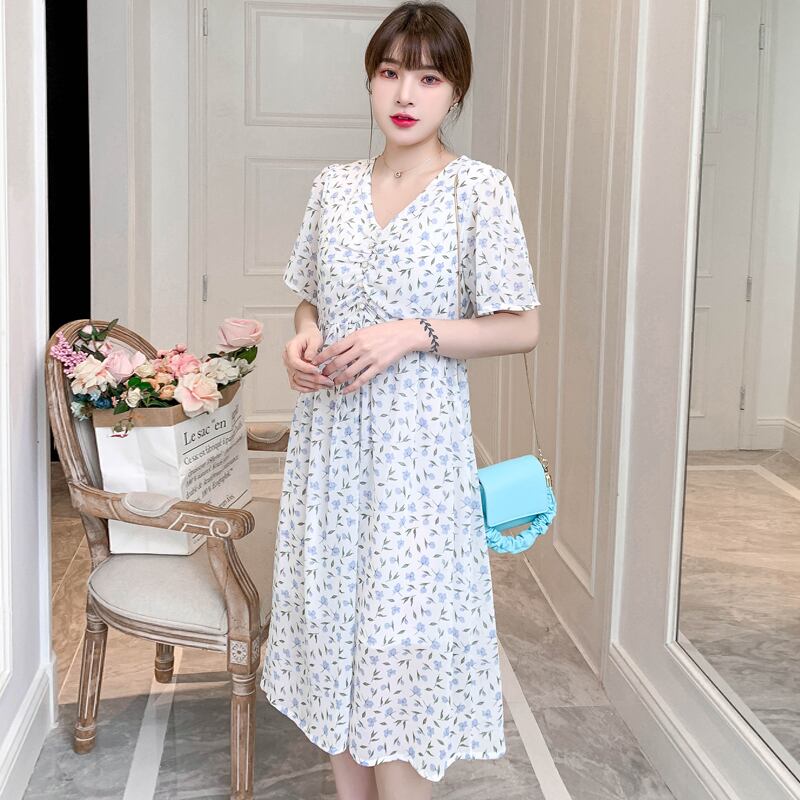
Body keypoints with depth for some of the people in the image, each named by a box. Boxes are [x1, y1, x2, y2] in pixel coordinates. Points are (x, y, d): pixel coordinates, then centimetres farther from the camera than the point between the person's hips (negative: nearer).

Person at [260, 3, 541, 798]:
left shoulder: (480, 188, -8)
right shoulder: (333, 185, 7)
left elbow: (521, 328, -8)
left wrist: (412, 333, -18)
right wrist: (304, 338, -5)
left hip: (417, 444, -5)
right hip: (330, 441, 5)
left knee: (399, 637, -1)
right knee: (332, 615, 12)